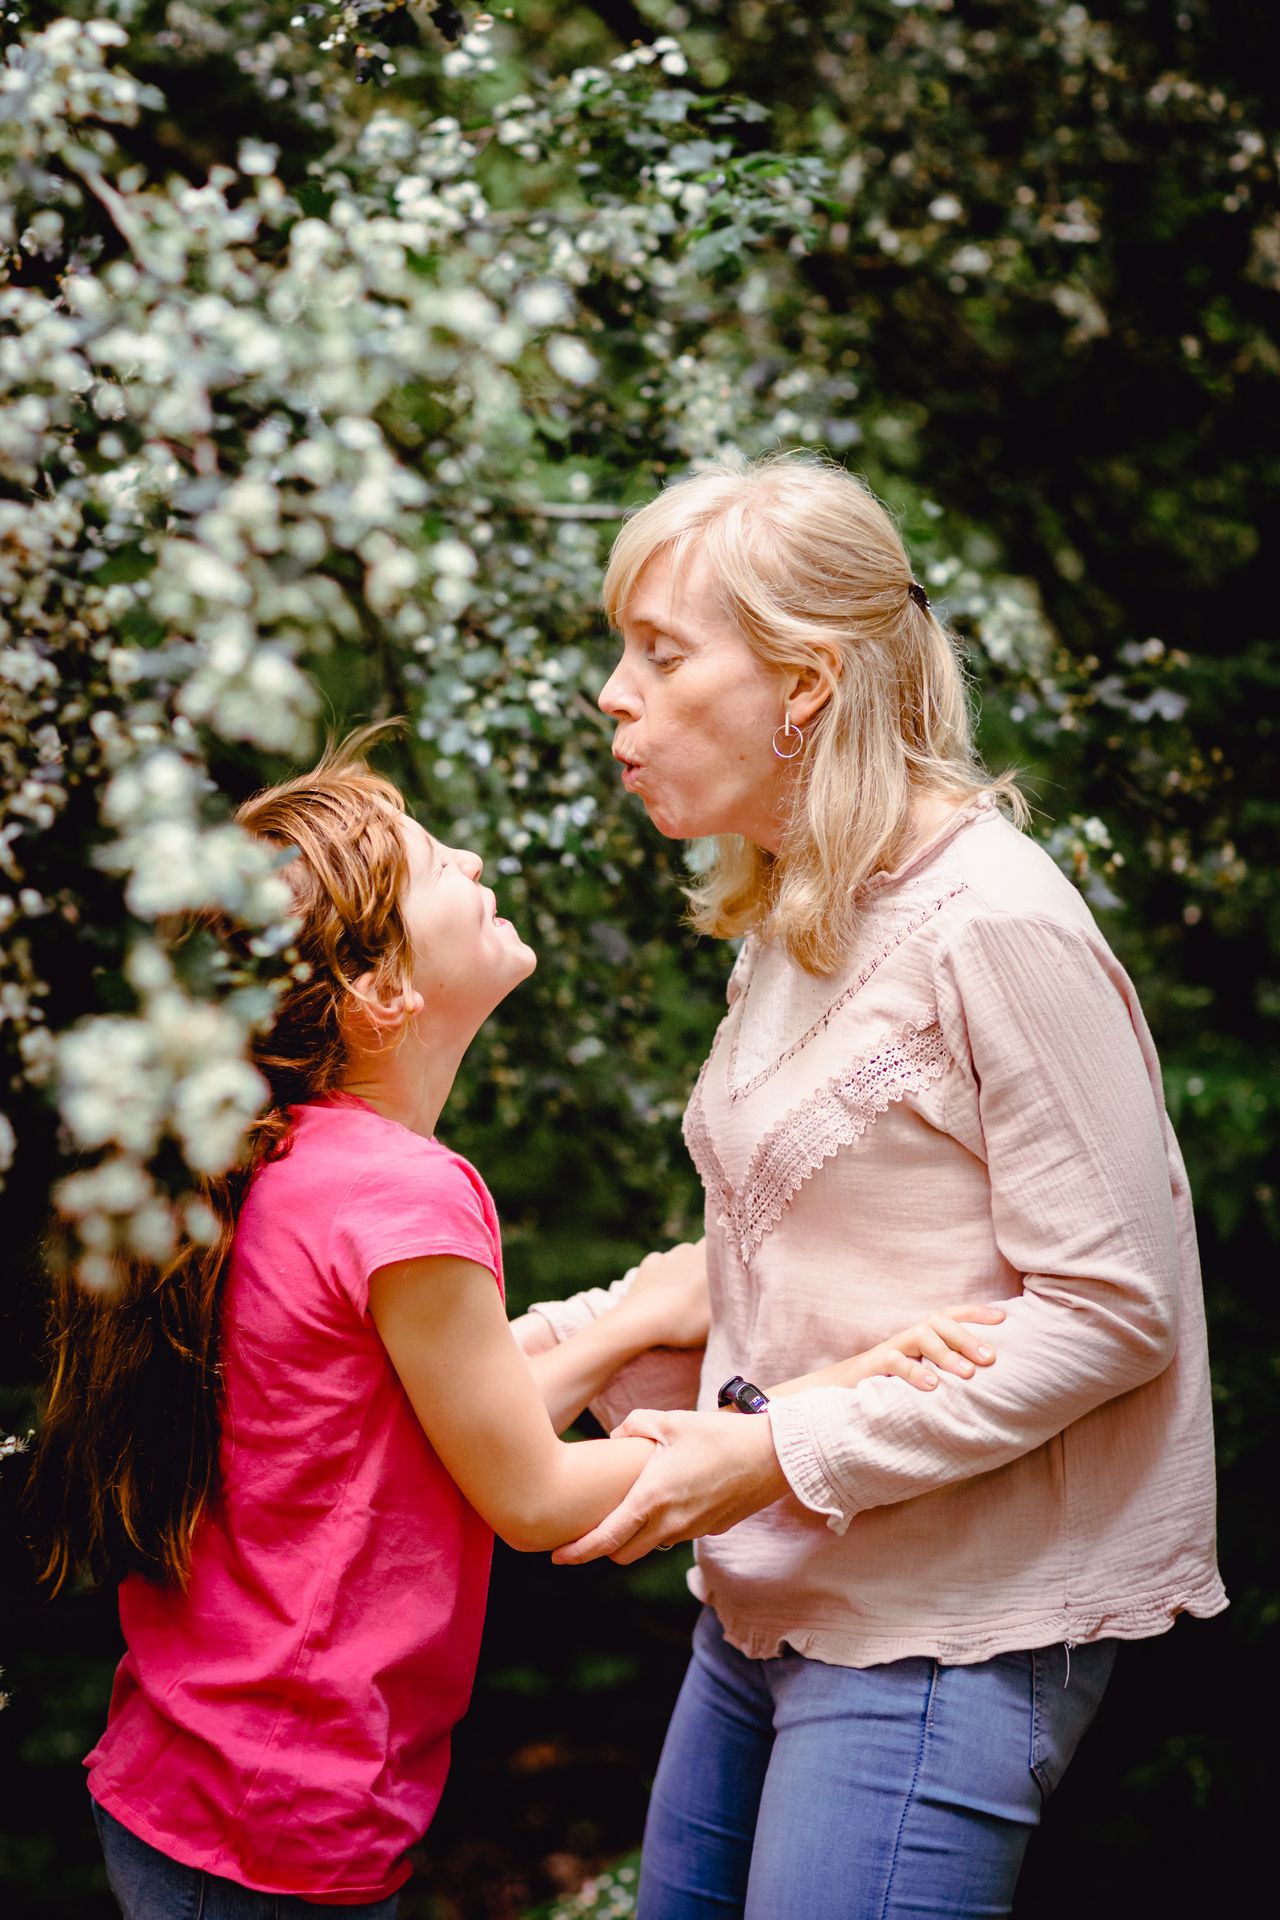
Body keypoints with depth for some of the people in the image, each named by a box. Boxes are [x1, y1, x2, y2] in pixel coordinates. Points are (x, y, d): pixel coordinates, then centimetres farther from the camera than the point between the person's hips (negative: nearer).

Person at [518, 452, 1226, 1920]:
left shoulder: (991, 927, -16)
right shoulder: (790, 922, 11)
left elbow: (1112, 1310, -18)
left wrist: (791, 1455, -20)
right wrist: (558, 1347, 4)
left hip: (944, 1633, -9)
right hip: (772, 1604, 9)